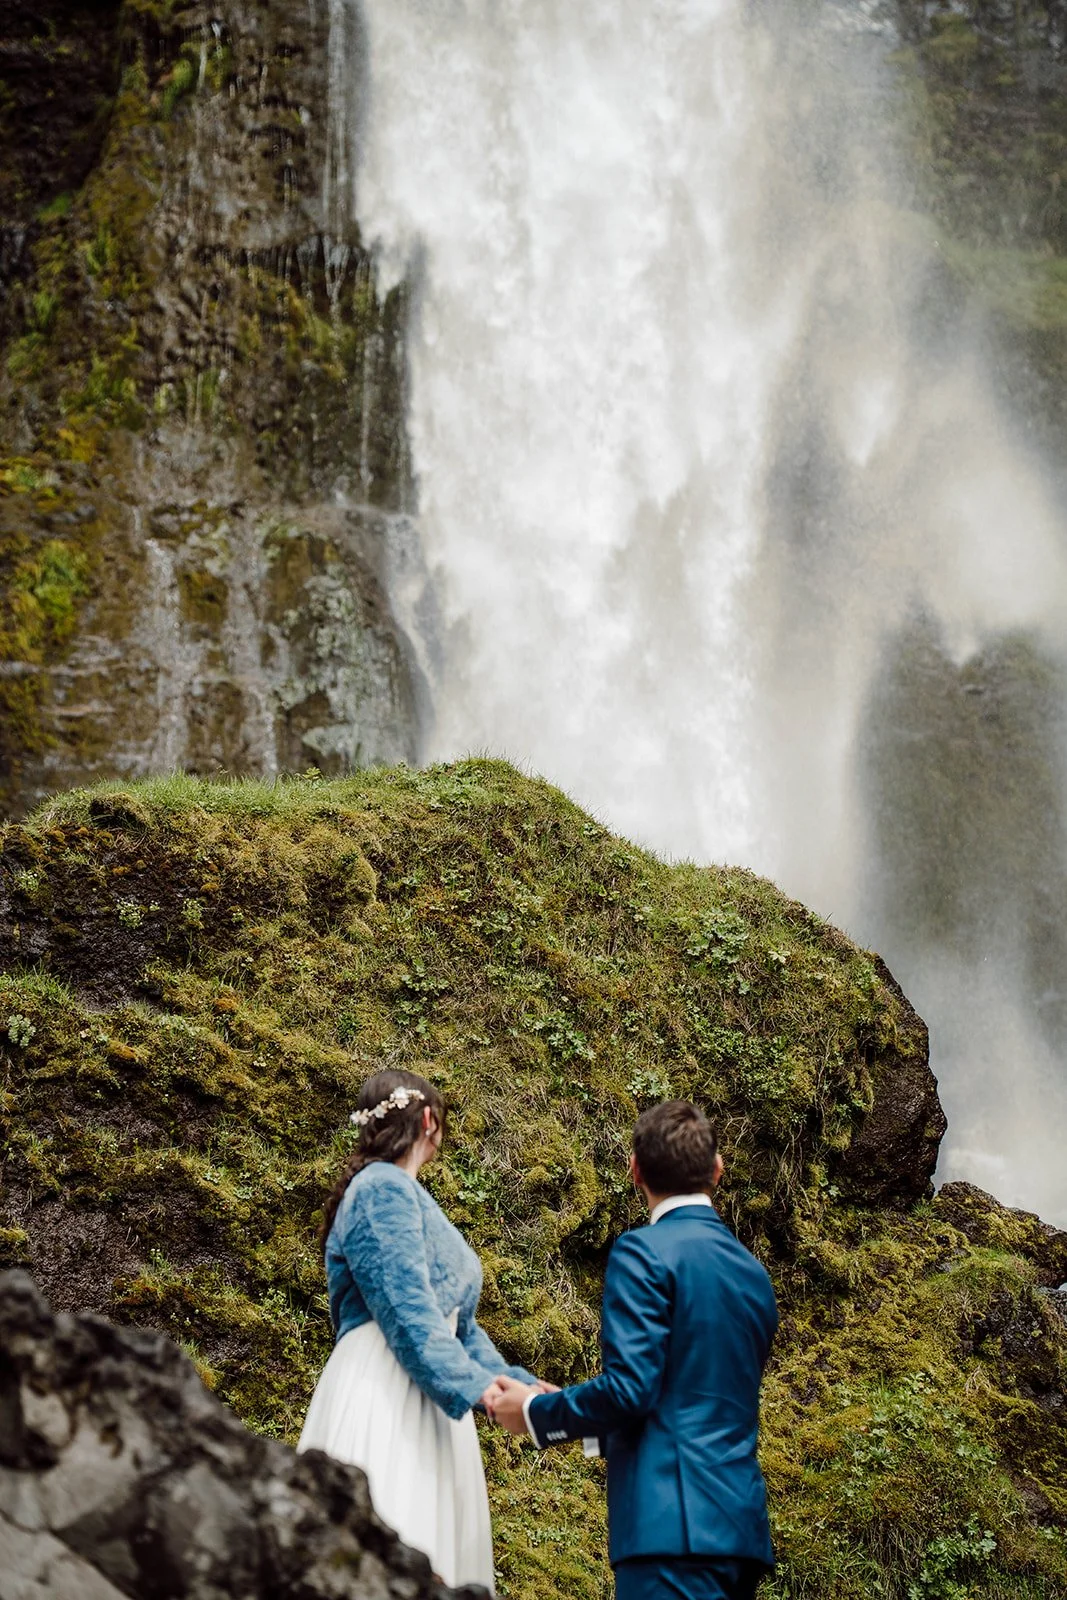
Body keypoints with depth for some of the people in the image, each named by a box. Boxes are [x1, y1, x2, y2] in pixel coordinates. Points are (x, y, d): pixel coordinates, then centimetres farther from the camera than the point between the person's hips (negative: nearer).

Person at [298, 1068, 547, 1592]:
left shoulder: (406, 1194, 22)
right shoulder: (384, 1188, -7)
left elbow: (457, 1320, 21)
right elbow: (406, 1308, -17)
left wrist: (520, 1387, 13)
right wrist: (476, 1387, -21)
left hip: (424, 1401, 10)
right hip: (384, 1397, -10)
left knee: (433, 1567, 3)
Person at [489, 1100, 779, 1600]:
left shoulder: (645, 1252, -7)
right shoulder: (753, 1272, 17)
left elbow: (630, 1388, -14)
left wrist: (536, 1412, 3)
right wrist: (587, 1419, 32)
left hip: (674, 1521, -8)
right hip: (741, 1522, 8)